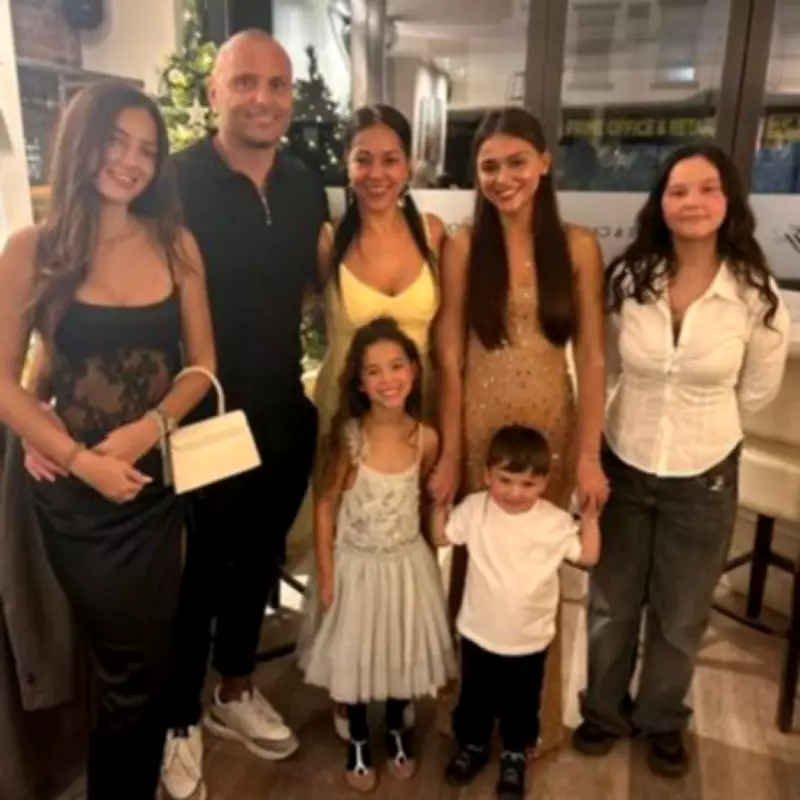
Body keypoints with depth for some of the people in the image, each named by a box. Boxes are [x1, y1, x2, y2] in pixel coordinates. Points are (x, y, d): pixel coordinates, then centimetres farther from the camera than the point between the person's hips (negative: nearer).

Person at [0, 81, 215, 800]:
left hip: (160, 479, 2)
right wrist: (81, 457, -15)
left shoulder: (176, 244, -1)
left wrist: (150, 427, -15)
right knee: (136, 663, 7)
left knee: (146, 658, 16)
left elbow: (201, 362, 0)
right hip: (76, 490, -2)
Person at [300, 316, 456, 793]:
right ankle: (359, 741, 41)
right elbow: (326, 505, -11)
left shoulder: (426, 439, -15)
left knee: (403, 653, 18)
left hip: (407, 564, 2)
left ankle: (397, 731, 47)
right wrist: (326, 575, -9)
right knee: (353, 658, 15)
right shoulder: (348, 437, -20)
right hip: (356, 566, -1)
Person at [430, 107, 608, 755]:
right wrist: (449, 454, -8)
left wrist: (590, 453, -8)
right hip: (479, 425, -1)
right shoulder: (463, 246, -3)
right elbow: (449, 358, -6)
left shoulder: (578, 247, -1)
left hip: (552, 426, 1)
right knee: (475, 565, 11)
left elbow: (591, 357, -3)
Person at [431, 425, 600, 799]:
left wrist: (590, 517, -13)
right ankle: (473, 746, 49)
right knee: (475, 699, 22)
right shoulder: (474, 508, -14)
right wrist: (439, 504, -13)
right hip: (478, 633, 1)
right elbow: (441, 538, 0)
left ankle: (514, 756, 47)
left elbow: (587, 557, -3)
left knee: (520, 706, 21)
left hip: (529, 640, 0)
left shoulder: (556, 521, -14)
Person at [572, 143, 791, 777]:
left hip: (705, 474, 0)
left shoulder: (756, 292, -13)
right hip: (623, 463, 1)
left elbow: (757, 391, 2)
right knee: (612, 603, 17)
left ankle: (663, 719, 44)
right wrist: (643, 416, 11)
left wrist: (702, 420, 11)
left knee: (682, 613, 18)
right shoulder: (627, 278, -10)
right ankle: (605, 709, 42)